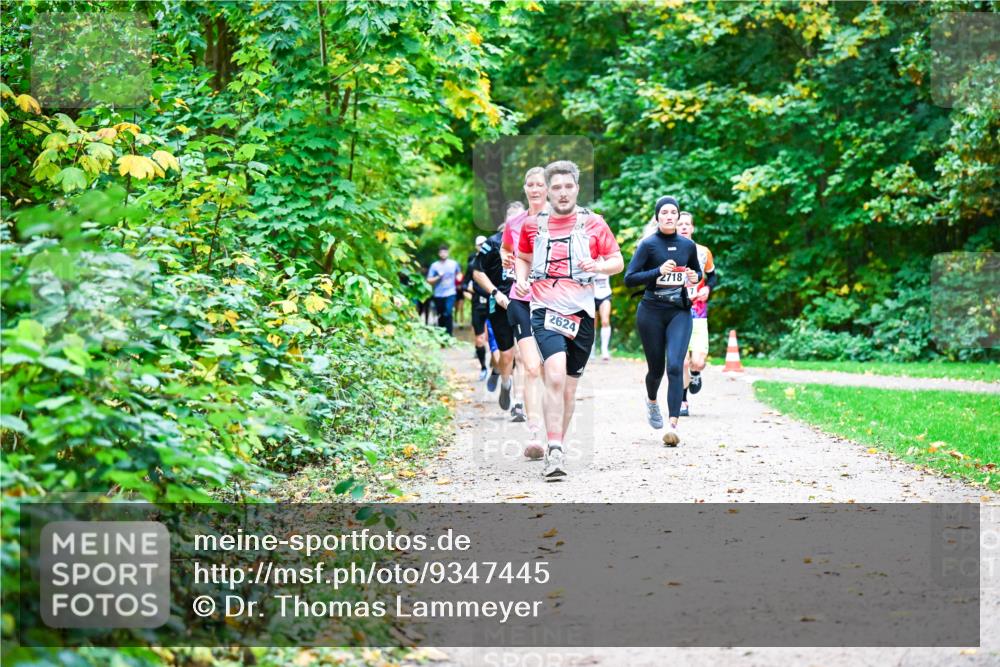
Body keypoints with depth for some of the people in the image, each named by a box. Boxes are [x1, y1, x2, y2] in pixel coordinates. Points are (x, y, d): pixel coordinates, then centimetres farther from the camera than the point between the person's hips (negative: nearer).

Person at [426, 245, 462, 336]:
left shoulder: (454, 264, 4)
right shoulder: (434, 265, 0)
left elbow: (459, 273, 24)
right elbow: (429, 280, -2)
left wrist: (459, 277, 3)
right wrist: (438, 277, -15)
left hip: (450, 294, -1)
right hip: (438, 295, 1)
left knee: (447, 314, -17)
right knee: (441, 316, 10)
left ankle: (448, 334, -14)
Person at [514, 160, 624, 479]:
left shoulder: (594, 223, 4)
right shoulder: (532, 224, 7)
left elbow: (618, 261, 8)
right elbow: (522, 257, 22)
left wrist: (599, 265, -12)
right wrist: (521, 278, 2)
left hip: (582, 313, 2)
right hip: (545, 310, -2)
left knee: (569, 387, 10)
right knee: (555, 376, -23)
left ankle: (554, 450, 25)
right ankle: (554, 452, -25)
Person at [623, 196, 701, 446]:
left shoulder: (688, 245, 6)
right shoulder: (648, 244, -5)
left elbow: (698, 271, 23)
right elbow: (629, 279, -10)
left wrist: (695, 277, -1)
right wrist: (659, 271, -22)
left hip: (680, 312, 2)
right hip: (651, 312, -2)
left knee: (675, 366, -14)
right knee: (656, 367, 9)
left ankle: (673, 425, -19)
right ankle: (651, 401, 44)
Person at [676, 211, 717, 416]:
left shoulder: (703, 252, 5)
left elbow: (712, 276, 17)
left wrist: (708, 288, -3)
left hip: (698, 314, 1)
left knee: (698, 361, -12)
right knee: (682, 362, -8)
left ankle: (695, 374, 26)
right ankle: (682, 402, 12)